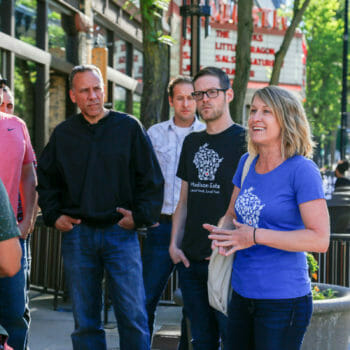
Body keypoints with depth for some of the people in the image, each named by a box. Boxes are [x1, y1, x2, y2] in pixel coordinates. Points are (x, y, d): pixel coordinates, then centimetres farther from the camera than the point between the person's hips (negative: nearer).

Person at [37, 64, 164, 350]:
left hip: (120, 232, -2)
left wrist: (140, 216, -5)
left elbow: (152, 179, 4)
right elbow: (46, 180, 20)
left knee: (133, 316, -5)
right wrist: (54, 215, 7)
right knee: (85, 321, 7)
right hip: (77, 234, 2)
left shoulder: (129, 127, 2)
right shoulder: (63, 134, 9)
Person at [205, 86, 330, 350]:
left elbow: (320, 239, -18)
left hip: (283, 300, -6)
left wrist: (256, 236, -20)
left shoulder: (302, 170, -13)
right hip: (243, 294, 7)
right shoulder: (247, 163, 8)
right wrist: (222, 234, -5)